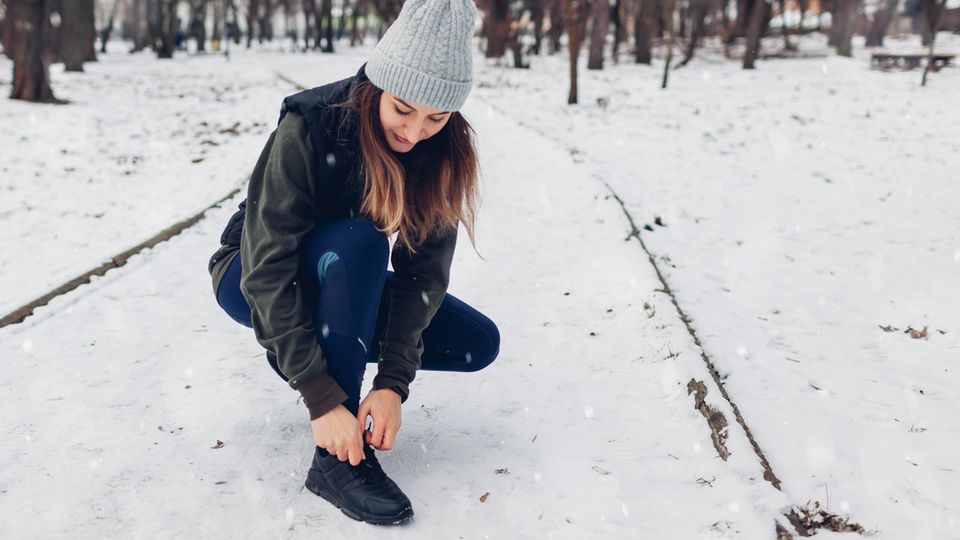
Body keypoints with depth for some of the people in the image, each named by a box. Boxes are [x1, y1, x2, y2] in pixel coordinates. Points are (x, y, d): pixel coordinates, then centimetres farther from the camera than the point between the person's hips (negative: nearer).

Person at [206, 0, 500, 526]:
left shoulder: (442, 150, -18)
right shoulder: (308, 127, -31)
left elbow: (423, 268, -20)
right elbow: (268, 269, -34)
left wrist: (394, 383, -32)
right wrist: (322, 398, -39)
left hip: (344, 285, 5)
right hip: (254, 282, -4)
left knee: (477, 343, -10)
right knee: (357, 240, -36)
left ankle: (318, 347, 5)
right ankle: (337, 458, -31)